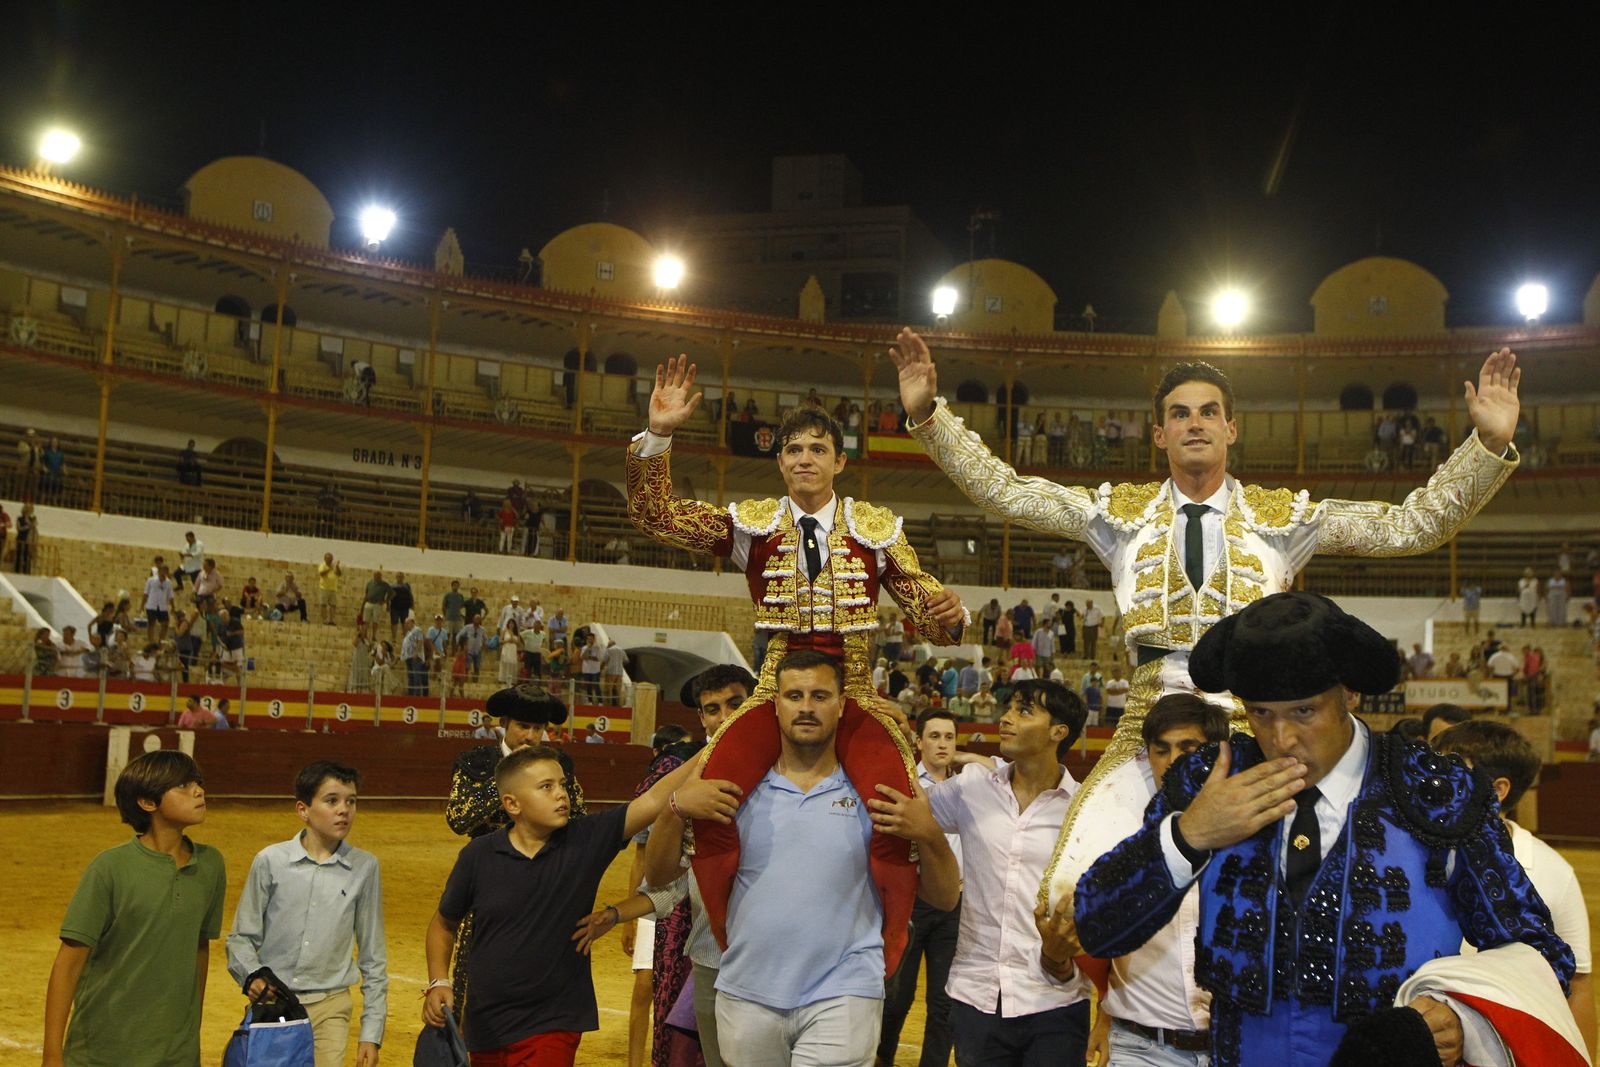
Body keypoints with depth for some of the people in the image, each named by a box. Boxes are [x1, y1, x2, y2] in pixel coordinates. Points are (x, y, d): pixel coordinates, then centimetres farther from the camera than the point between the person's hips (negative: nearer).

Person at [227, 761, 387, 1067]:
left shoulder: (364, 867, -1)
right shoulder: (271, 861, -4)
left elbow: (373, 958, 4)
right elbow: (242, 937, 4)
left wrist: (371, 1033, 3)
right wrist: (252, 975, -16)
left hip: (329, 1010, 0)